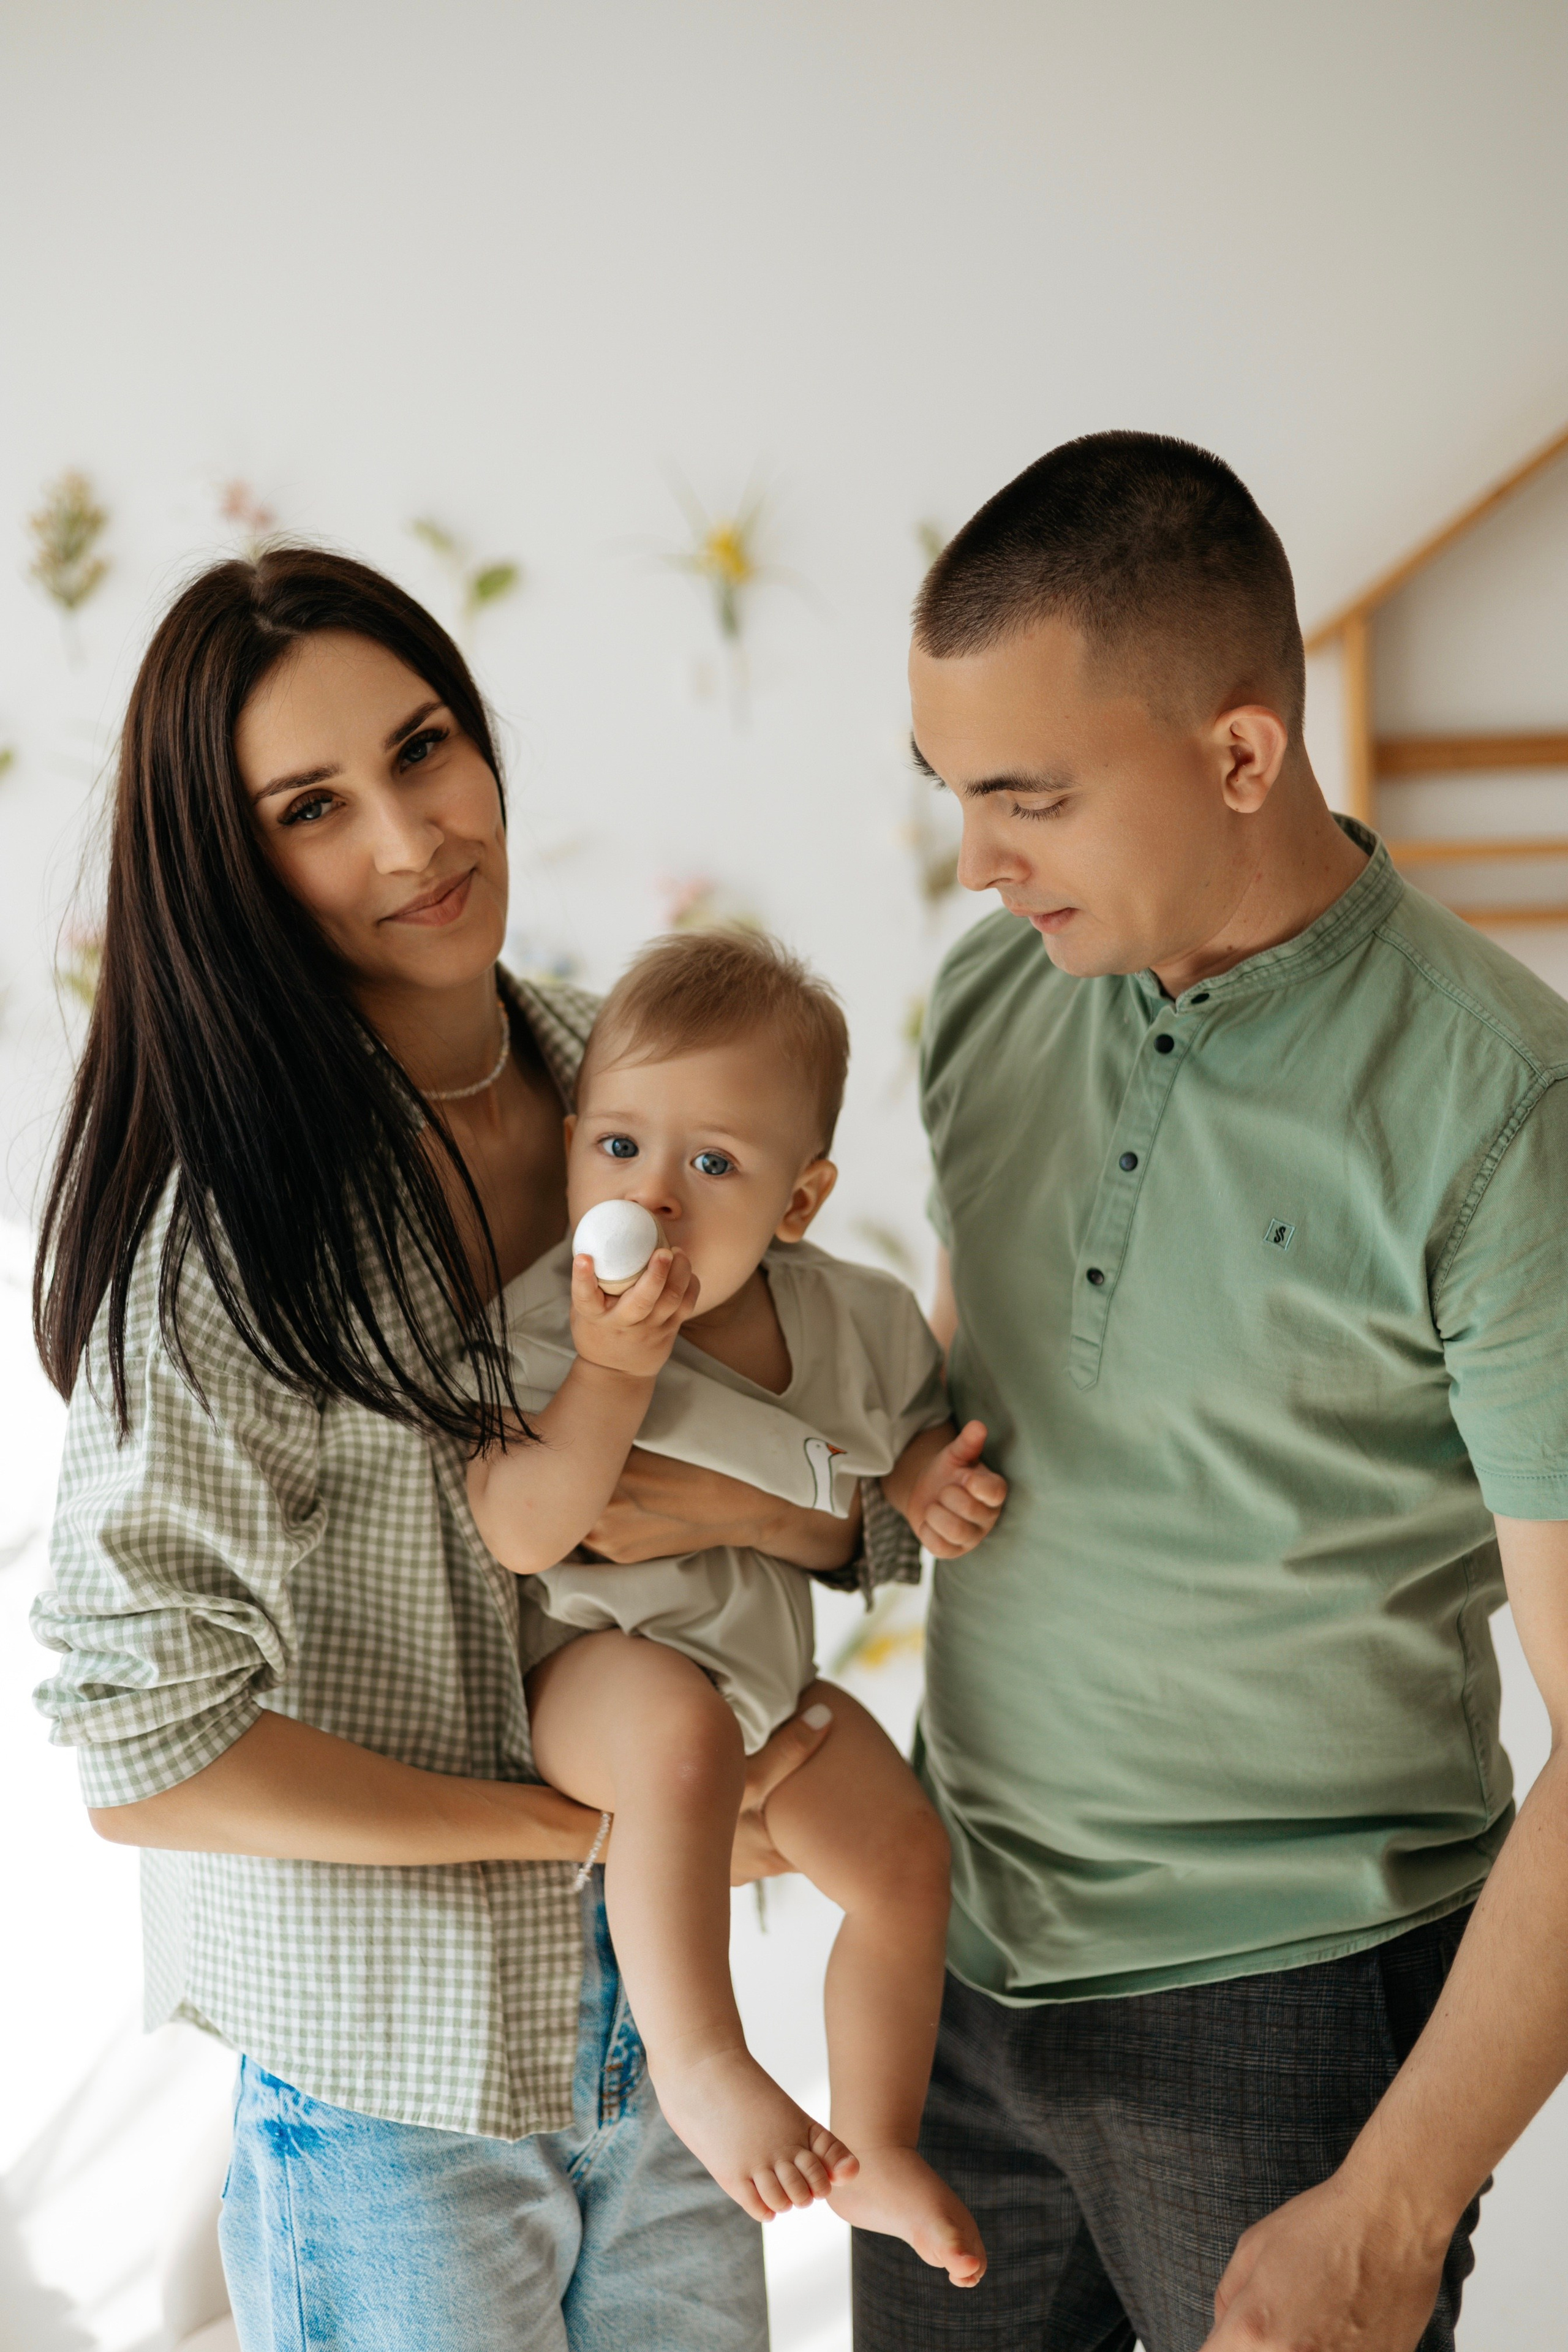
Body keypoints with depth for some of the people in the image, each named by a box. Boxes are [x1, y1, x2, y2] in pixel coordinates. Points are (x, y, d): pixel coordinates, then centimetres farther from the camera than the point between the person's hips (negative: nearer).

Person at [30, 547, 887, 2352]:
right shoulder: (230, 1224, -19)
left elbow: (870, 1526, 6)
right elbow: (144, 1758, -23)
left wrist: (757, 1507, -17)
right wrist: (595, 1826, -16)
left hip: (658, 2019, 5)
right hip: (387, 2103, -5)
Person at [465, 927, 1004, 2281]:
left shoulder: (849, 1318, -7)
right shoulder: (543, 1323, -22)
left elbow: (911, 1421, 14)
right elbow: (521, 1533, -29)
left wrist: (929, 1481, -9)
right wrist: (611, 1369, -37)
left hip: (764, 1665, 6)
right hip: (588, 1672, -6)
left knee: (904, 1851, 6)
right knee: (681, 1729, -38)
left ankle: (872, 2149, 23)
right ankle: (699, 2063, -30)